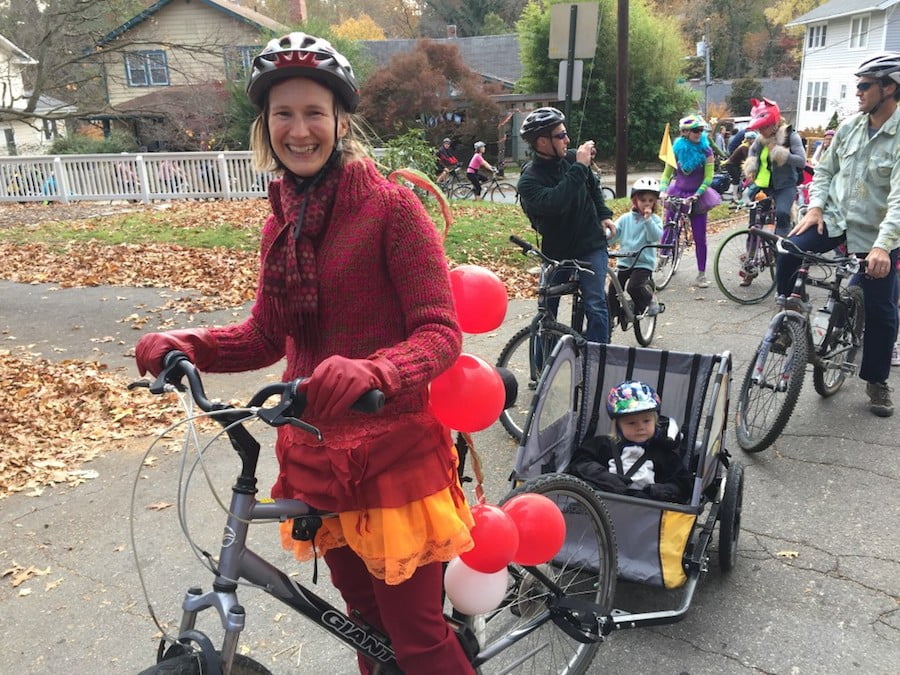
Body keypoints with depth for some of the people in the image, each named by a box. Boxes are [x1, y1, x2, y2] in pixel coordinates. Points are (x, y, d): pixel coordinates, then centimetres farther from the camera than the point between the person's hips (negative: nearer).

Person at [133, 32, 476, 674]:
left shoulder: (390, 206, -13)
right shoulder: (282, 220, 7)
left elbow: (440, 332, -18)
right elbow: (266, 335, 9)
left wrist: (367, 372, -37)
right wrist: (183, 344, -9)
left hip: (392, 453, -6)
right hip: (315, 454, 6)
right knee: (365, 617, 23)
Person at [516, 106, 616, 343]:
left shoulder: (571, 159, -4)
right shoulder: (529, 179, -16)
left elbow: (594, 186, 17)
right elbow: (553, 203, -36)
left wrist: (604, 214, 7)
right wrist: (579, 168, -33)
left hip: (590, 246, 1)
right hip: (556, 253, -1)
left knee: (595, 306, -9)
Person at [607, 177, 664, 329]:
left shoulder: (654, 219, 0)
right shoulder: (625, 218, 7)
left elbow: (656, 237, -16)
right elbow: (613, 235, 3)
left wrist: (647, 219, -23)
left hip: (644, 263, -3)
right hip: (624, 262, 3)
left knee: (634, 287, -25)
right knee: (613, 291, -3)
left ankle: (649, 301, 6)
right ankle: (608, 324, 8)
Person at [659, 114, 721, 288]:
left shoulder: (706, 150, -7)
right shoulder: (677, 149, -3)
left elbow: (708, 178, -8)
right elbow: (667, 173, -1)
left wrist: (697, 194, -20)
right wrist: (663, 190, -17)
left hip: (697, 195, -1)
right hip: (677, 193, 1)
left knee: (700, 237, 0)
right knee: (668, 229, -4)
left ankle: (701, 274, 8)